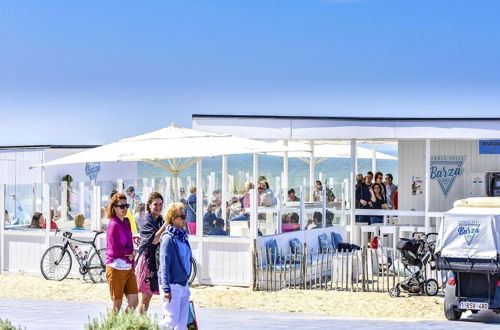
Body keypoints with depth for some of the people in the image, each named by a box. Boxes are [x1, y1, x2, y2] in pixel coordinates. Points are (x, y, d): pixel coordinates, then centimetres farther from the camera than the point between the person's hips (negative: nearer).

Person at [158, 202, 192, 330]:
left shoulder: (182, 236, 10)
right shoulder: (168, 238, -14)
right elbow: (164, 265, -17)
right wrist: (166, 289, -20)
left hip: (183, 284, 8)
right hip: (173, 285, -8)